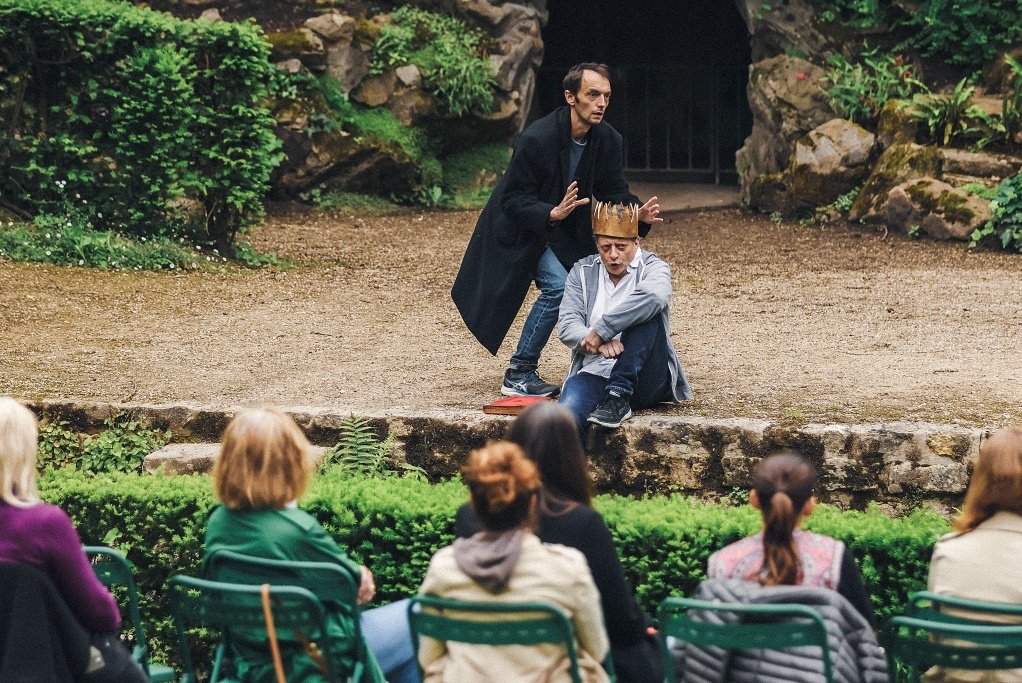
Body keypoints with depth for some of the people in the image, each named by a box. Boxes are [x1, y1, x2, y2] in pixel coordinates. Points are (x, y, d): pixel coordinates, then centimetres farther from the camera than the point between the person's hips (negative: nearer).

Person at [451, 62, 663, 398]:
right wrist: (553, 213, -41)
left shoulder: (608, 140, -10)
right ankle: (518, 374, -12)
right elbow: (513, 201, -24)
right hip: (522, 229, -7)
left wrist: (638, 214, -26)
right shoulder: (537, 139, -29)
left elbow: (615, 193, -4)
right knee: (558, 286, -23)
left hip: (566, 229, 7)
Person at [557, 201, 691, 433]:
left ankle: (619, 397, -32)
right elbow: (566, 326, 2)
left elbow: (654, 296, -25)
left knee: (646, 313, -28)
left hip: (646, 380, -1)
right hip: (595, 373, 1)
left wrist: (600, 330, -27)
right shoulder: (582, 272, 14)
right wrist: (600, 343, -21)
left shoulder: (653, 268, 2)